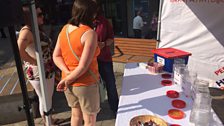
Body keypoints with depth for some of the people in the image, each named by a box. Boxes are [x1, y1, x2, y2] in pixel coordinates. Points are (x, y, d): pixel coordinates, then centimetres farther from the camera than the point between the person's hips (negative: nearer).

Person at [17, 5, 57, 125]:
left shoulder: (37, 29, 8)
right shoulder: (26, 31, -21)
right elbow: (19, 51, -36)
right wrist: (36, 62, -25)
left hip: (48, 70, 9)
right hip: (38, 73, -9)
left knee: (49, 97, 24)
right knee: (44, 99, 9)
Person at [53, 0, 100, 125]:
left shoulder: (65, 29, 1)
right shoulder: (89, 33, -21)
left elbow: (56, 56, 1)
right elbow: (83, 66, -24)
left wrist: (68, 73, -11)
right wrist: (67, 80, -12)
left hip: (69, 83, 7)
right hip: (85, 84, -7)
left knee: (76, 114, 27)